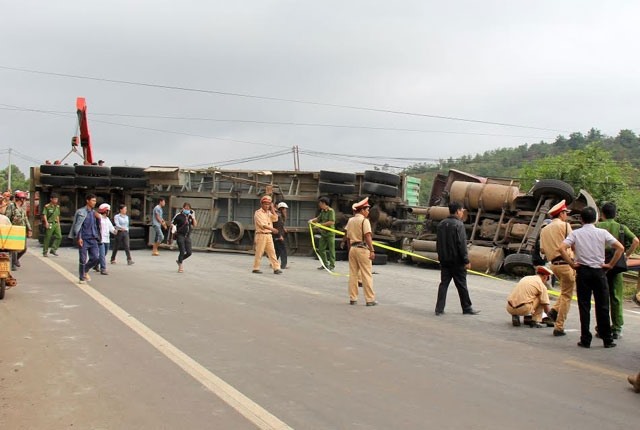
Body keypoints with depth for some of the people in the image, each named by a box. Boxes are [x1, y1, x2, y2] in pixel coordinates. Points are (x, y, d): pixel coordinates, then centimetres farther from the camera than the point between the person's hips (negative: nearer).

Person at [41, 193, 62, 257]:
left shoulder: (57, 207, 14)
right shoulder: (47, 206, -5)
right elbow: (44, 215, -10)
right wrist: (46, 222, -21)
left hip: (56, 224, 6)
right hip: (49, 224, -6)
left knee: (59, 236, -8)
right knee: (47, 238, 0)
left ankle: (53, 250, 2)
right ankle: (45, 252, 11)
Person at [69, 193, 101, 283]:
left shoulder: (94, 213, 12)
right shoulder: (81, 212, -6)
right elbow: (77, 226, -10)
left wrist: (97, 237, 13)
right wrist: (78, 237, -16)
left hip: (93, 239, 5)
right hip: (83, 239, -5)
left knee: (96, 258, -2)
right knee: (83, 259, 0)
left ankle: (85, 270, 23)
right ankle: (82, 278, 14)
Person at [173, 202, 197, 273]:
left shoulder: (190, 216, 7)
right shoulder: (179, 216, -7)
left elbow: (195, 225, 3)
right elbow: (172, 224, -1)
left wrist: (193, 218, -7)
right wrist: (174, 229, -14)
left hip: (188, 236, 5)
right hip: (180, 235, -5)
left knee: (189, 252, 4)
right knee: (182, 251, -8)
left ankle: (179, 260, 29)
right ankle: (180, 266, 8)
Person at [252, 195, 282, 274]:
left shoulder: (269, 213, 16)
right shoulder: (258, 213, -6)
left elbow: (275, 219, 2)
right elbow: (262, 224, -18)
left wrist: (272, 209, 3)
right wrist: (272, 229, -28)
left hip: (269, 235, 6)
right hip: (261, 235, -6)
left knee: (272, 252, 1)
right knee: (259, 252, -3)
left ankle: (276, 268, -2)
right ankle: (256, 268, 6)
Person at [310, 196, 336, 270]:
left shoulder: (331, 211, -13)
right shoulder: (322, 211, 12)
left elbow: (332, 222, -21)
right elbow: (318, 218, 14)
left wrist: (321, 224, -19)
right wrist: (312, 220, -6)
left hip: (330, 233, -8)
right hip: (323, 233, 8)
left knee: (331, 249, -1)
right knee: (321, 249, 10)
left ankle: (332, 265, 7)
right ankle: (325, 264, 20)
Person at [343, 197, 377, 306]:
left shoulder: (350, 220, 12)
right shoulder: (364, 220, -10)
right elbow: (367, 236, -19)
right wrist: (372, 250, -21)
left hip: (352, 248, 7)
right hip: (362, 248, -7)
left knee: (353, 274, 10)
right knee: (366, 275, -3)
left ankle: (353, 298, 13)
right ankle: (370, 299, -1)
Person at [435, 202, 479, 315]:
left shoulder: (441, 224, 9)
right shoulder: (458, 225, -15)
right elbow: (462, 244, -18)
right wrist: (466, 260, -14)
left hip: (444, 260, 6)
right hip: (456, 260, -6)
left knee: (444, 283, 8)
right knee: (461, 285, 5)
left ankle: (439, 308, 3)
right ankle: (467, 308, 16)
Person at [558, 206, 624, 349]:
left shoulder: (576, 233, -2)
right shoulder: (602, 233, -1)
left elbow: (562, 248, -14)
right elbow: (620, 248, -8)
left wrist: (572, 263, -5)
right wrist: (610, 264, -1)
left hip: (582, 271, 0)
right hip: (599, 271, 0)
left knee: (584, 306, 4)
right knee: (602, 306, 7)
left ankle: (585, 340, 4)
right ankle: (607, 340, 12)